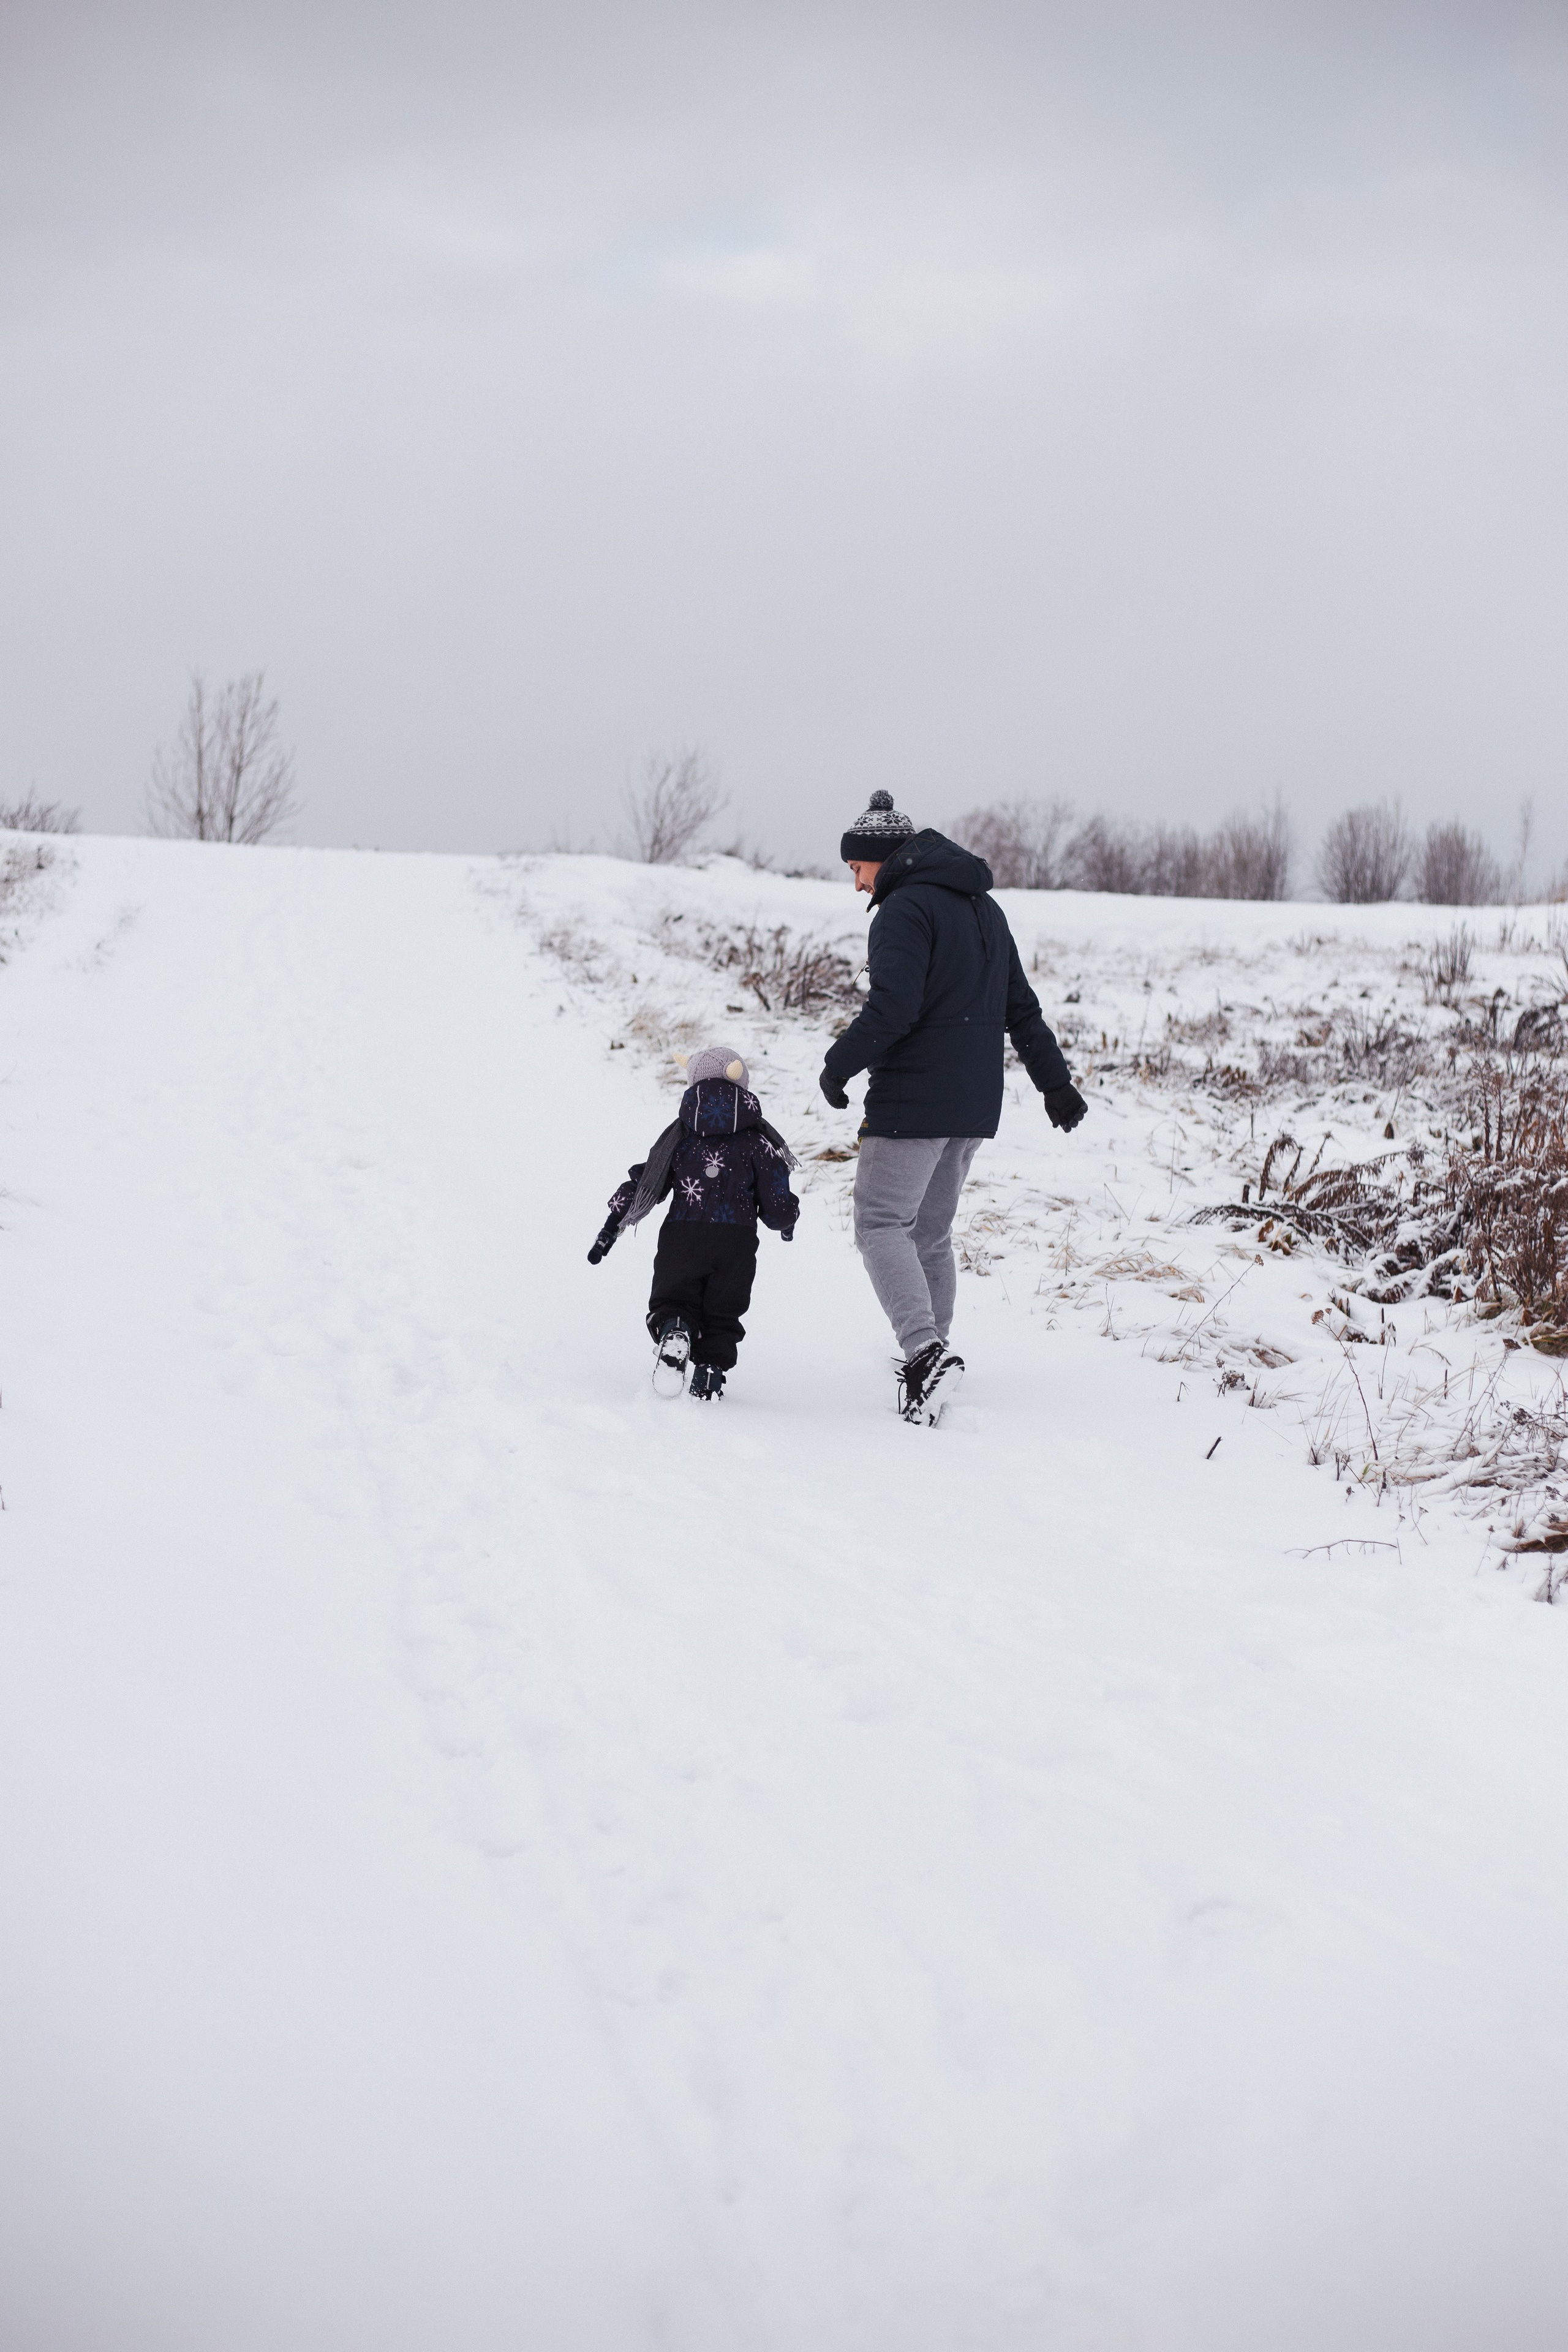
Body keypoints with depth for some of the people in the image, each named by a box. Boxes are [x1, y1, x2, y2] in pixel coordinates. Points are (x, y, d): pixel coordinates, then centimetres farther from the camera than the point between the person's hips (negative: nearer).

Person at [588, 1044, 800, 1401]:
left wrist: (612, 1227, 16)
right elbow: (776, 1202, 4)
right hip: (737, 1239, 0)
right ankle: (710, 1366, -7)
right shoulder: (758, 1140, 5)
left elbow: (643, 1183, 10)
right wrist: (786, 1223, 26)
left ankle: (672, 1332, -22)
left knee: (672, 1302, 12)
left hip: (682, 1237, 0)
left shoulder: (679, 1135, 10)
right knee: (722, 1314, 14)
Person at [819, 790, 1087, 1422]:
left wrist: (838, 1064, -10)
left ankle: (924, 1352, -24)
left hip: (913, 1098, -9)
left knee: (880, 1224, -8)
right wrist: (1055, 1080, 21)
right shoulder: (984, 907, 18)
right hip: (974, 1107, 9)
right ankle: (930, 1358, 20)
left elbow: (892, 1008, -22)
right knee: (931, 1233, 17)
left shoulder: (905, 909, -11)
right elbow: (1021, 1006, 20)